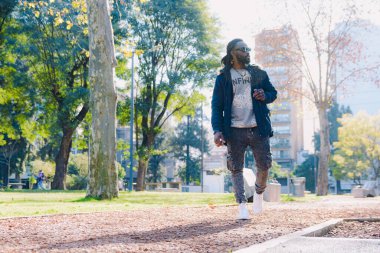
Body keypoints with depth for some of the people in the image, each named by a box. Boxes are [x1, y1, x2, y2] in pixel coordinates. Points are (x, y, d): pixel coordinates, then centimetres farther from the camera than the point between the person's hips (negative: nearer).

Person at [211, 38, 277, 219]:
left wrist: (265, 96, -6)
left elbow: (273, 92, 19)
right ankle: (242, 205, 6)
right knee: (236, 169, -1)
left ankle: (259, 193, 29)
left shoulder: (258, 73, 11)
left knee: (264, 165, 2)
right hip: (235, 131, -2)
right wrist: (217, 130, -12)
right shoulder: (223, 78, 4)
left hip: (258, 128, 2)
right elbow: (216, 105, 0)